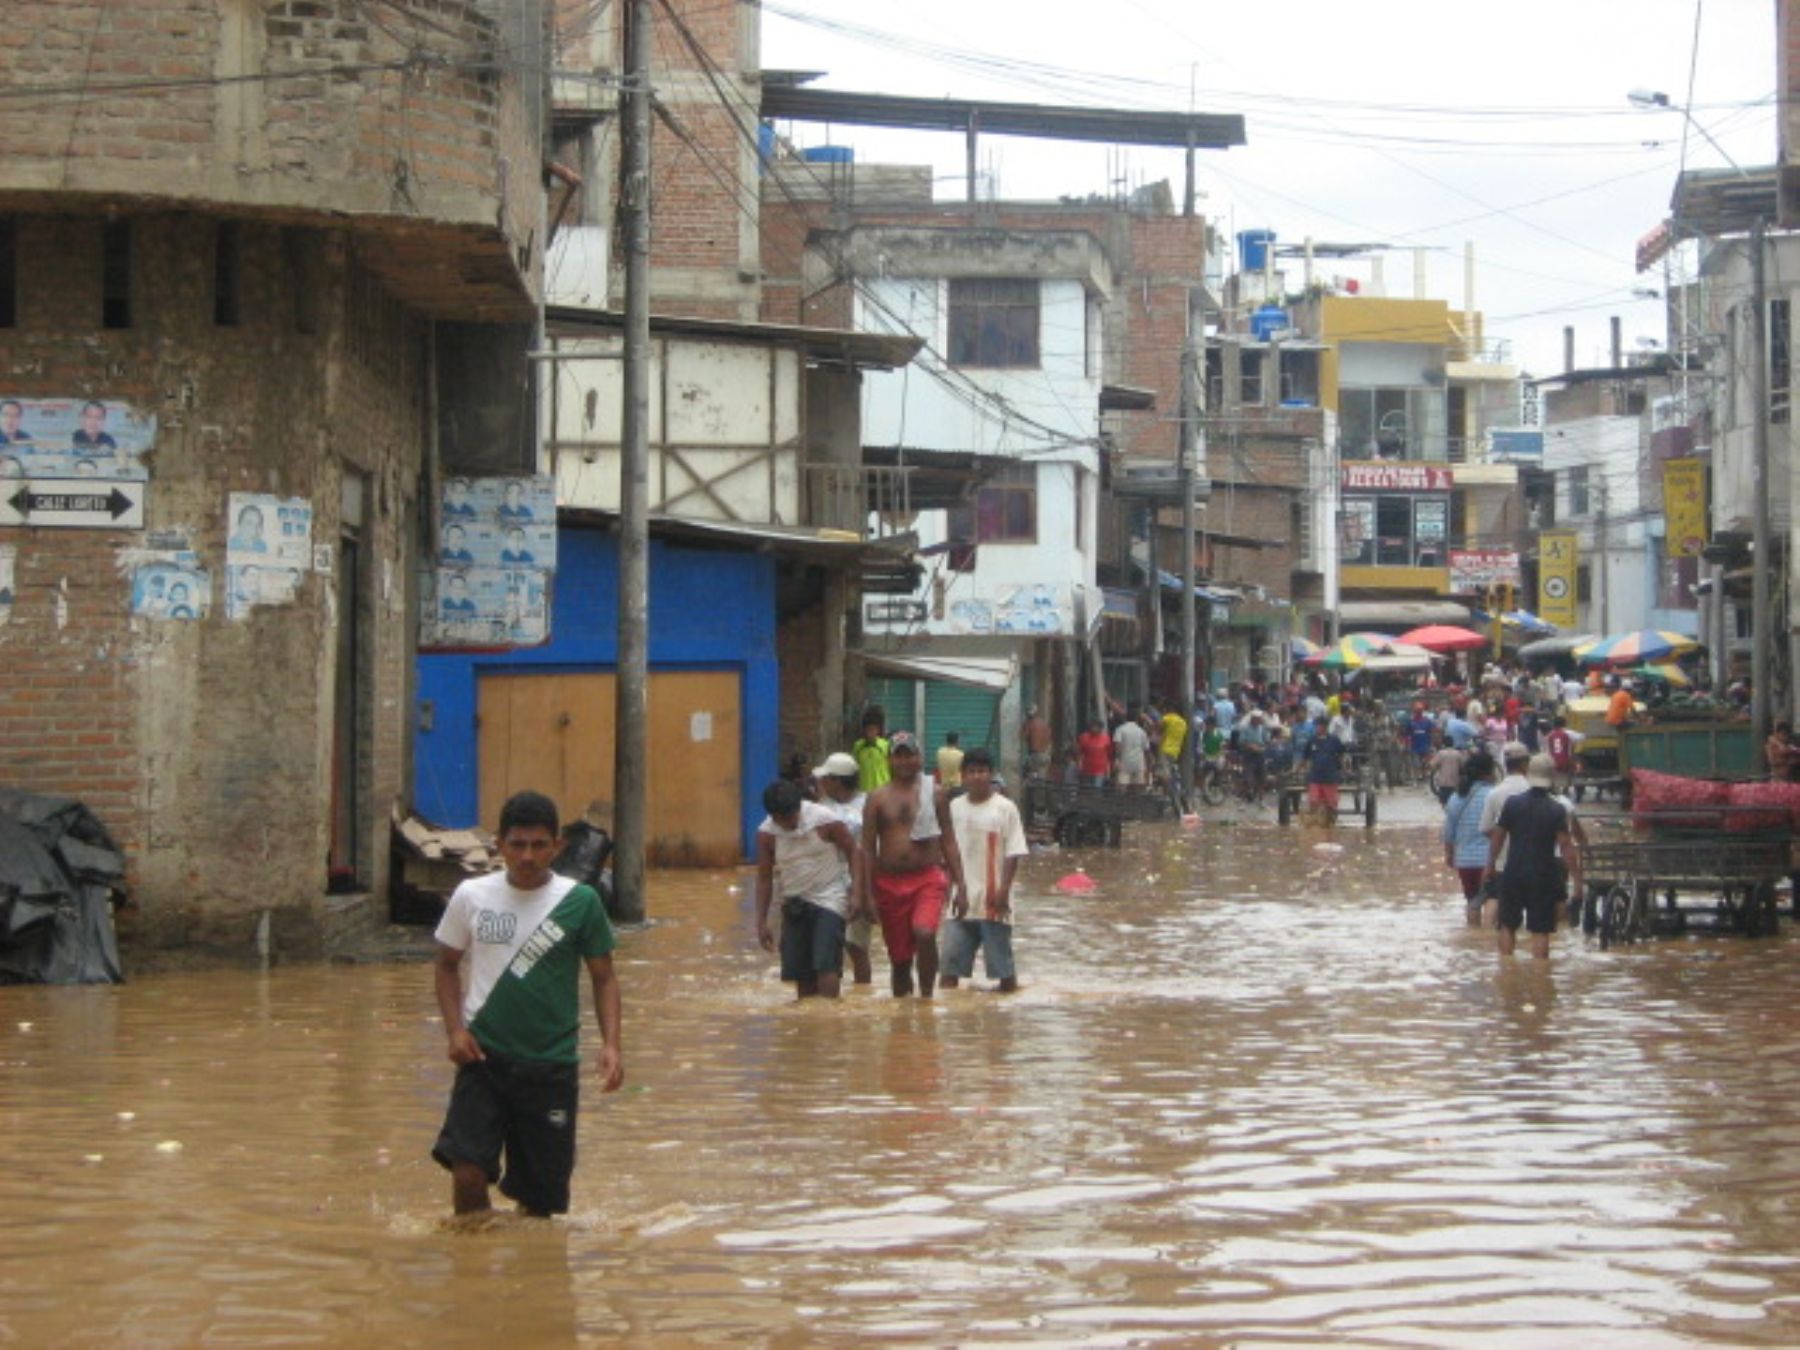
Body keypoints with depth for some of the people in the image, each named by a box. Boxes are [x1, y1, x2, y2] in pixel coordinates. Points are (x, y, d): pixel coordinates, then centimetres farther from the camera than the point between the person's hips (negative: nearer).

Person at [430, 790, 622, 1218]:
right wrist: (455, 1028, -2)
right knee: (468, 1170, -14)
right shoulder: (472, 897, 0)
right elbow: (446, 964, 13)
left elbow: (603, 977, 4)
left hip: (552, 1062, 0)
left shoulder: (580, 902, -3)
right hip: (484, 1055, 0)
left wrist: (610, 1044, -9)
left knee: (541, 1195, 5)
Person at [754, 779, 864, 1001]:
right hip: (794, 905, 4)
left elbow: (853, 851, -5)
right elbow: (764, 878, 3)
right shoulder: (766, 833, -5)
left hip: (829, 899, -4)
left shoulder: (825, 820, -14)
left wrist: (856, 893, -14)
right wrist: (761, 922, 1)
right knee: (801, 974, 4)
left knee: (826, 966, -18)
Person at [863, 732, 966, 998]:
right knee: (900, 958, 5)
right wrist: (868, 893, -3)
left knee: (925, 934, -27)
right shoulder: (877, 798, 6)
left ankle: (926, 996, -15)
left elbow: (948, 842, 9)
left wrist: (959, 884, 2)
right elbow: (868, 847, 4)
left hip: (927, 879, -1)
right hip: (889, 883, 1)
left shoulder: (934, 795, 7)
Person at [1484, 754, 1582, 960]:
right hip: (1544, 877, -2)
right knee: (1540, 930, 2)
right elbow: (1566, 846, -12)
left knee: (1508, 926, 15)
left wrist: (1490, 866, 18)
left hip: (1513, 873, 2)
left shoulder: (1512, 803, -2)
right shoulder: (1558, 810, -8)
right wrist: (1576, 878, -8)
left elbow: (1497, 837, 5)